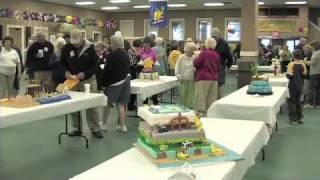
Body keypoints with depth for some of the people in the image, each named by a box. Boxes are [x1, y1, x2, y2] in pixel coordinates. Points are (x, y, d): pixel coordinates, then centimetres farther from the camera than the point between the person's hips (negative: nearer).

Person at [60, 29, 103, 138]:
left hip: (88, 80, -3)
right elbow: (62, 63, 8)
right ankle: (77, 128, 20)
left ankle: (95, 129, 8)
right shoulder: (66, 48, -2)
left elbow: (95, 65, -7)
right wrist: (66, 72, -12)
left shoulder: (90, 47, -8)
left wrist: (84, 73, -21)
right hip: (72, 81, 3)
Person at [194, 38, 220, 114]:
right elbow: (219, 68, 12)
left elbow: (196, 64, -9)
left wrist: (196, 57, 8)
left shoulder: (204, 53, -10)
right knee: (212, 97, 9)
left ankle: (201, 111, -4)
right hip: (214, 79, 5)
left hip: (203, 78, -5)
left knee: (201, 96, -1)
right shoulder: (217, 55, 5)